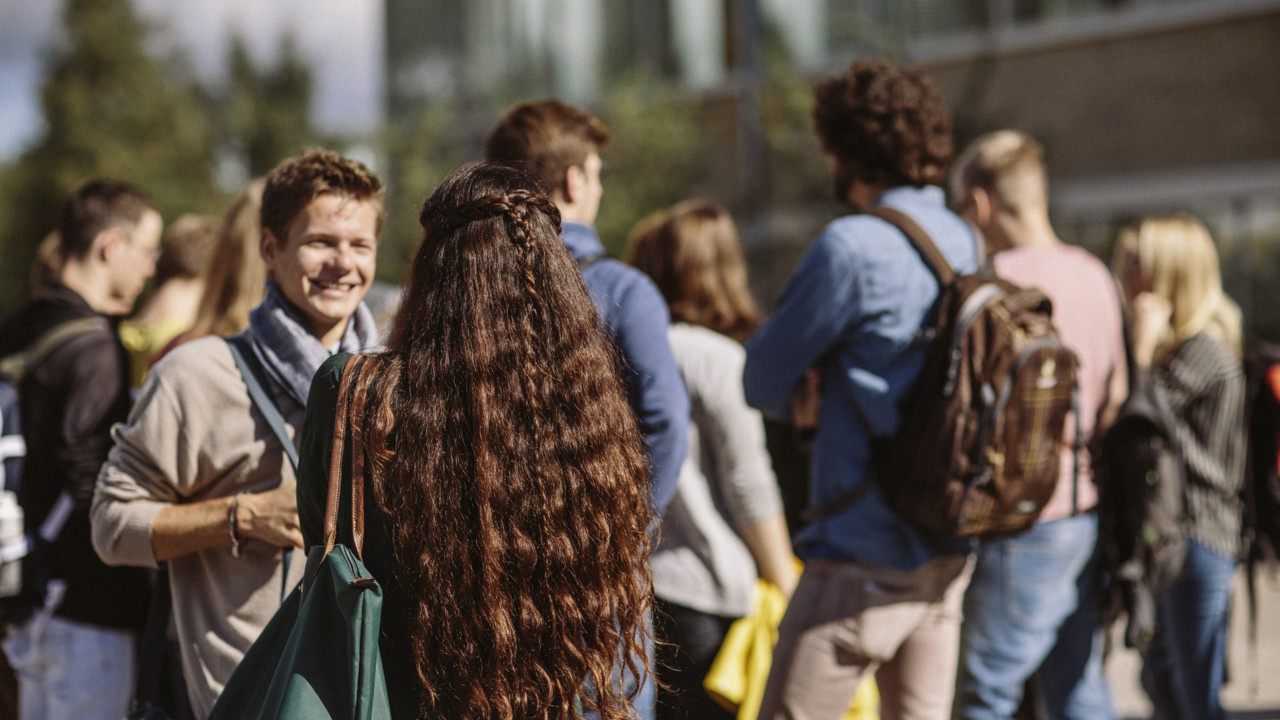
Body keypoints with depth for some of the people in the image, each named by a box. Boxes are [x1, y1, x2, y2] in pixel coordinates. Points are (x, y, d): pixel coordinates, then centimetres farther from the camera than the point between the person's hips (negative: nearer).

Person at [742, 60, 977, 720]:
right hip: (948, 555, 8)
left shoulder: (852, 246, -16)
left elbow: (764, 381, -8)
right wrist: (825, 379, 2)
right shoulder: (963, 243, 9)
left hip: (863, 565, -8)